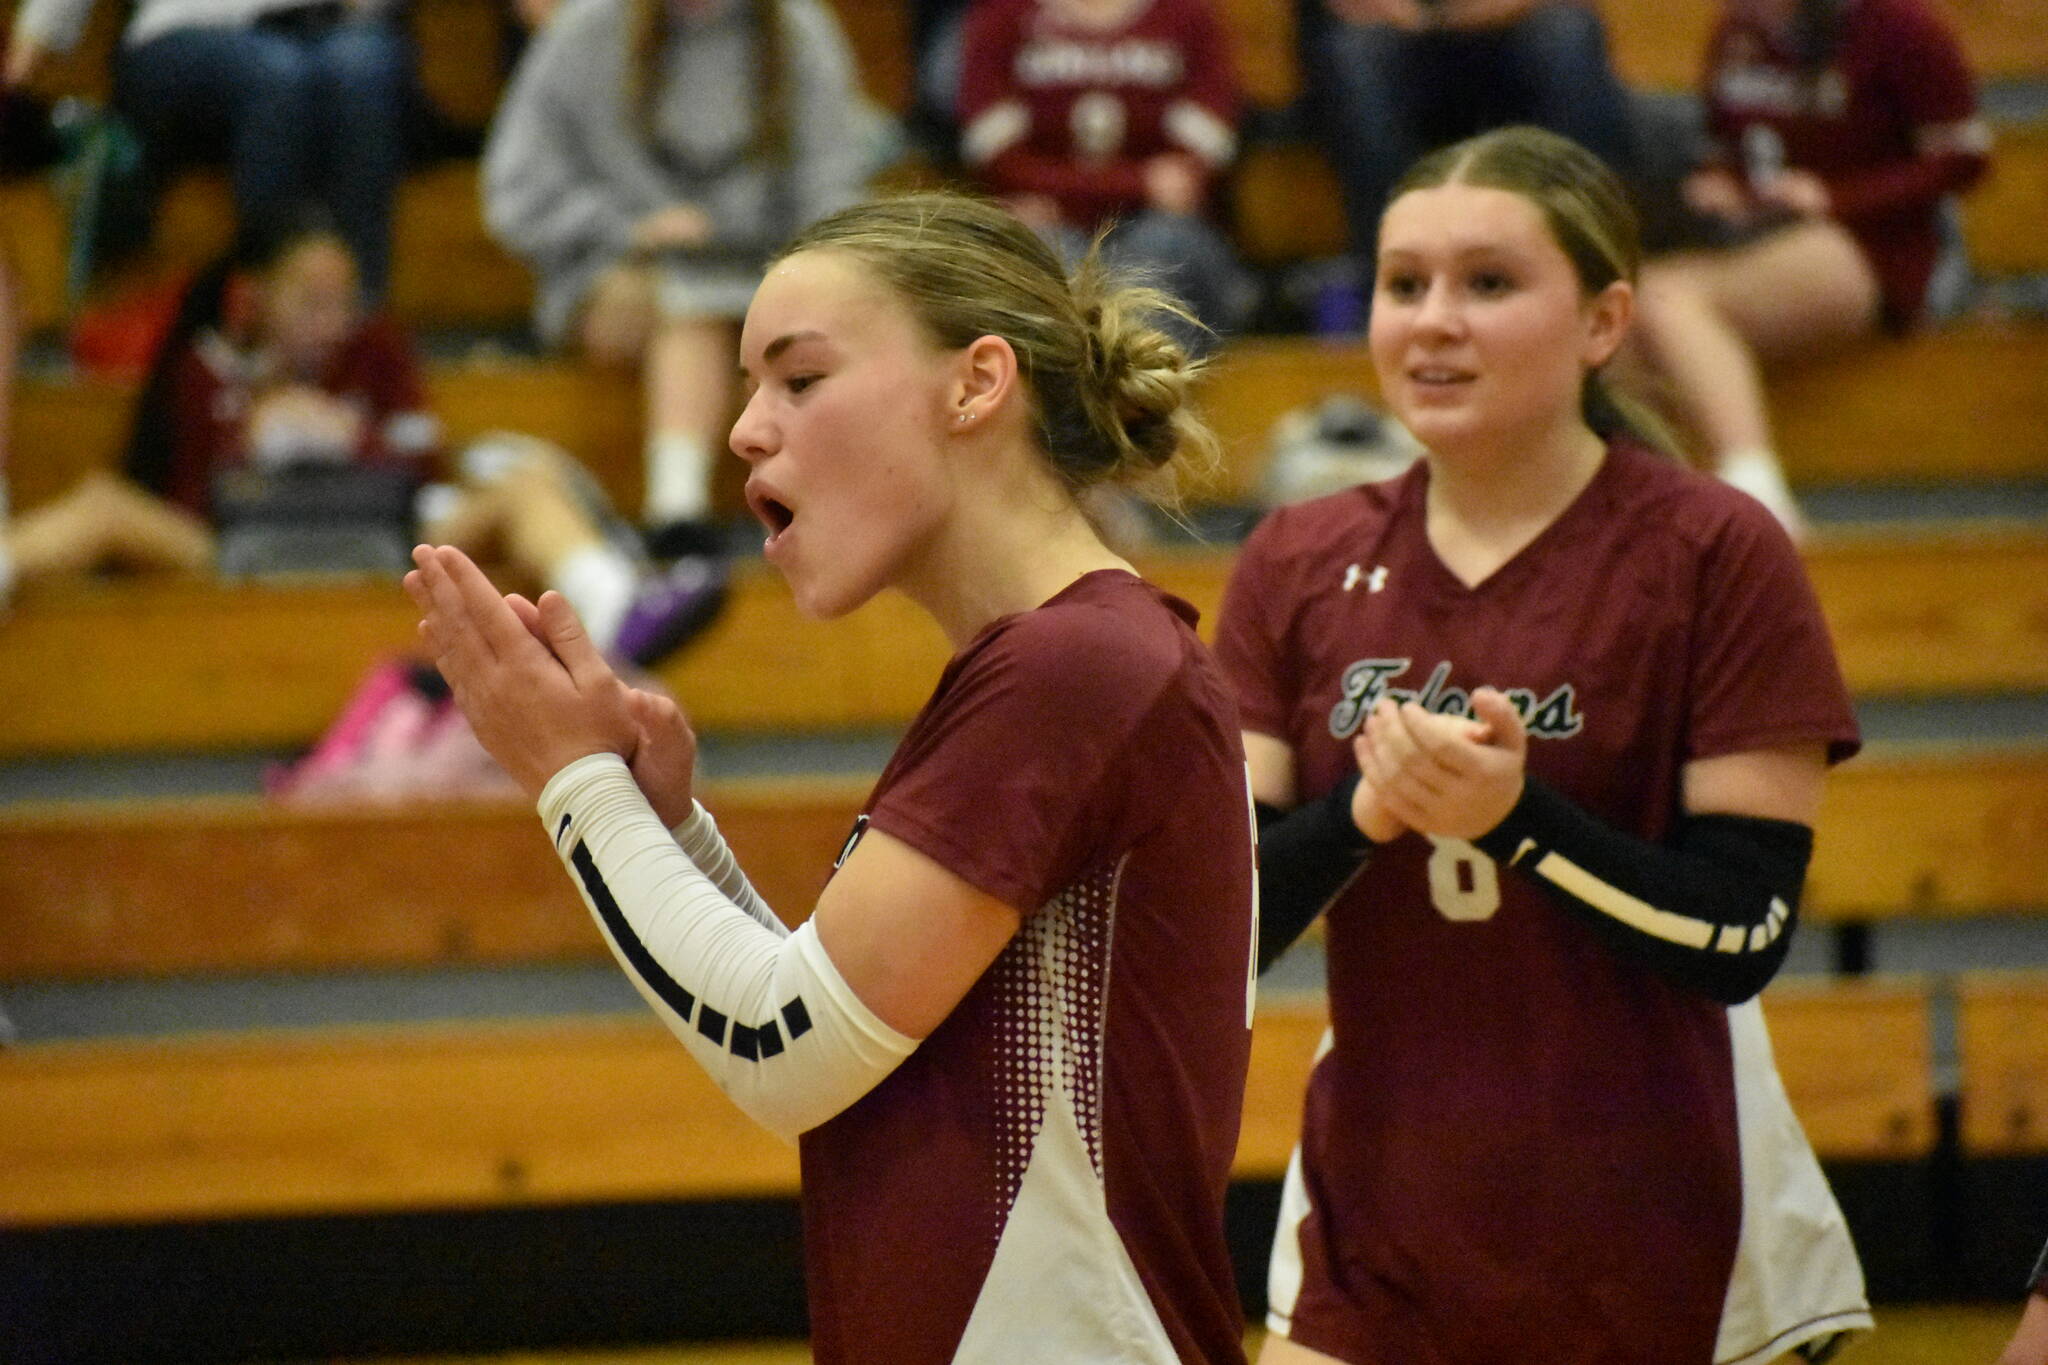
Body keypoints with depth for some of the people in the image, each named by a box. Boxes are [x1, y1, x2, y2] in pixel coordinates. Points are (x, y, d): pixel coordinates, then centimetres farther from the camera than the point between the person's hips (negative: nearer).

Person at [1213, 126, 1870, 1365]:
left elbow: (1745, 934, -11)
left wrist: (1515, 812, -24)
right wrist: (1364, 809, -17)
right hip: (1374, 1235, 3)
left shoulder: (1717, 555, -7)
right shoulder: (1299, 567, 5)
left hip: (1658, 1257, -3)